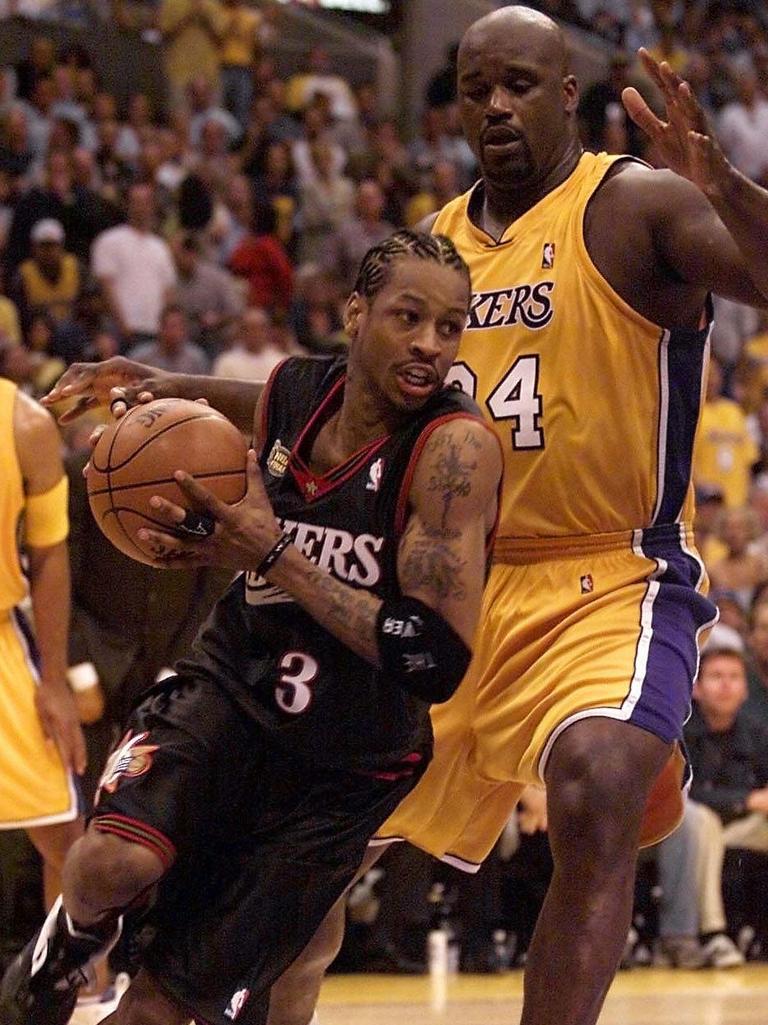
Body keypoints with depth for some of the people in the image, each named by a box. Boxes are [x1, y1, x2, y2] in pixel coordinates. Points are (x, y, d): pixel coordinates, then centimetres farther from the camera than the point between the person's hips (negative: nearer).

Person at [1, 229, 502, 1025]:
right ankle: (67, 946, 9)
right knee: (115, 862, -26)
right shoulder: (292, 391, -4)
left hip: (347, 765, -3)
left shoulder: (456, 446, -21)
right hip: (232, 689, 3)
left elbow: (437, 662, -27)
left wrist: (275, 553, -27)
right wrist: (198, 544, -7)